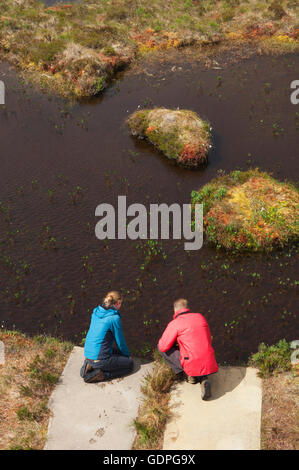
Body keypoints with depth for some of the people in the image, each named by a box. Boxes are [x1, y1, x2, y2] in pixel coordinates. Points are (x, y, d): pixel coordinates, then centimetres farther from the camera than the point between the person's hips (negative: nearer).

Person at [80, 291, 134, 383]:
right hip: (99, 358, -8)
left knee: (118, 352, 30)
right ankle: (100, 375, -6)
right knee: (130, 363, 10)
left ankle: (90, 366, 9)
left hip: (88, 354, 8)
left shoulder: (96, 312, 6)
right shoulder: (114, 318, -16)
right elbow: (120, 341, -5)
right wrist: (127, 355, 16)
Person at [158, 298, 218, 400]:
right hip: (209, 364, 5)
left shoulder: (174, 324, -6)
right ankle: (203, 378, 8)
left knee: (161, 347, 10)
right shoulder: (200, 317, 11)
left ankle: (188, 374, 8)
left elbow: (163, 347, -7)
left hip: (191, 364, -5)